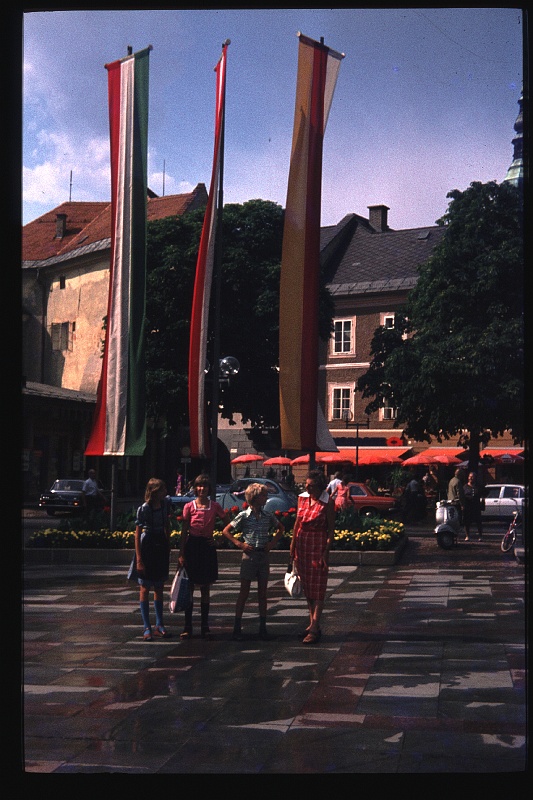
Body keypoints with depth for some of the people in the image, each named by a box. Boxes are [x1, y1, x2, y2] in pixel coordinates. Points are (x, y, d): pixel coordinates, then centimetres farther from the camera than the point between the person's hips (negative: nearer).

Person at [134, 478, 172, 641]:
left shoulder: (165, 504, 0)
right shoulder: (143, 509, -16)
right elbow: (137, 535, -13)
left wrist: (168, 547, 14)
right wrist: (139, 559, -17)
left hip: (161, 546, 6)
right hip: (147, 546, -6)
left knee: (159, 588, 11)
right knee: (145, 589, 2)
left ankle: (159, 625, 18)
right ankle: (147, 628, 5)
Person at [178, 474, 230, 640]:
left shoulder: (215, 506, 3)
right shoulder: (189, 506, -1)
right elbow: (184, 531, 0)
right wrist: (181, 554, -5)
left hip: (208, 547, 1)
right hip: (192, 546, -1)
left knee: (206, 588, 6)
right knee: (189, 587, 2)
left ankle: (205, 627, 12)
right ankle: (187, 627, 8)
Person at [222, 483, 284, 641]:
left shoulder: (268, 515, 4)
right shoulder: (244, 515, -7)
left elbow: (280, 528, 21)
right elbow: (226, 531, -3)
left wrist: (272, 542, 8)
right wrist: (239, 544, -9)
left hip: (264, 556, 4)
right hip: (249, 556, -3)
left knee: (262, 593, 7)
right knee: (244, 592, 1)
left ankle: (263, 628, 12)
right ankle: (237, 627, 6)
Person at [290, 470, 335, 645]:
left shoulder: (328, 502, -11)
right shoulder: (302, 497, 5)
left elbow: (331, 528, -10)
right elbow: (298, 521, 12)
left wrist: (326, 551, -15)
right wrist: (293, 542, 7)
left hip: (318, 545, -6)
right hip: (301, 544, 6)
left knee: (317, 586, -4)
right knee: (306, 585, 11)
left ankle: (315, 628, -4)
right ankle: (312, 623, 21)